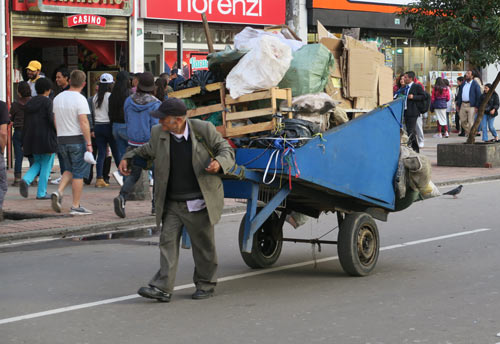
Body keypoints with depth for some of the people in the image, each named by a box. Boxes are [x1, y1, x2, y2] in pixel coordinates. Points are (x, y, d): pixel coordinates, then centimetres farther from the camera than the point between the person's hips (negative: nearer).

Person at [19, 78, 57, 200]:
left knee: (38, 163, 19)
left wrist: (24, 143, 15)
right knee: (46, 165, 4)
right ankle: (41, 193, 3)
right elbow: (51, 119, -17)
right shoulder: (47, 101, -8)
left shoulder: (30, 103, 11)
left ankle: (26, 180, -8)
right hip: (46, 138, -6)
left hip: (32, 138, 6)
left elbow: (26, 123, 12)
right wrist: (58, 132, -2)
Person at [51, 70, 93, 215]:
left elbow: (55, 121, 13)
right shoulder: (80, 99, -14)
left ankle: (59, 192, -3)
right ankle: (76, 206, 3)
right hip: (77, 139, -6)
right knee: (79, 173, 2)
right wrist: (89, 143, -16)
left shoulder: (58, 98, 8)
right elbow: (84, 123, -19)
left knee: (70, 169, 20)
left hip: (62, 139, 6)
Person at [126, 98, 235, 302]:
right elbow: (147, 151, 23)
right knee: (168, 241, -5)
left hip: (200, 203, -3)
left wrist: (219, 163, -23)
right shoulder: (158, 134, 1)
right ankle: (162, 288, -8)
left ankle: (205, 284, 25)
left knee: (203, 245, 8)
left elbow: (226, 150, -1)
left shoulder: (204, 130, -9)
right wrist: (128, 158, 9)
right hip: (171, 203, 3)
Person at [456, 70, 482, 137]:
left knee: (471, 122, -5)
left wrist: (477, 106, -13)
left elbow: (479, 96, -7)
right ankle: (467, 132, 28)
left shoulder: (475, 84, -4)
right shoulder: (463, 84, 14)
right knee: (463, 121, 8)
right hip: (463, 105, 6)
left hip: (471, 105, -6)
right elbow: (459, 94, 17)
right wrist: (458, 104, 12)